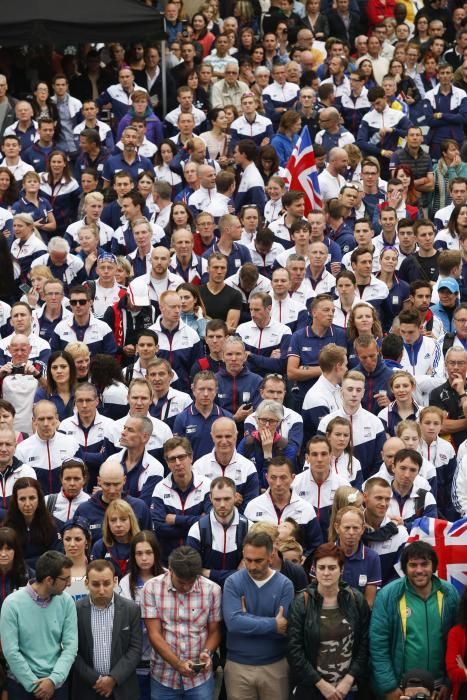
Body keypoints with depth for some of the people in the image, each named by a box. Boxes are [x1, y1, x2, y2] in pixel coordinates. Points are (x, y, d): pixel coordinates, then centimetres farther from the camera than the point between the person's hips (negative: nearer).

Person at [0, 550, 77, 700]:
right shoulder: (13, 604, -13)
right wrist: (34, 685, -12)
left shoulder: (66, 601, -4)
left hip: (57, 683, 2)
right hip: (22, 684, -2)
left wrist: (54, 679, -16)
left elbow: (71, 645, -6)